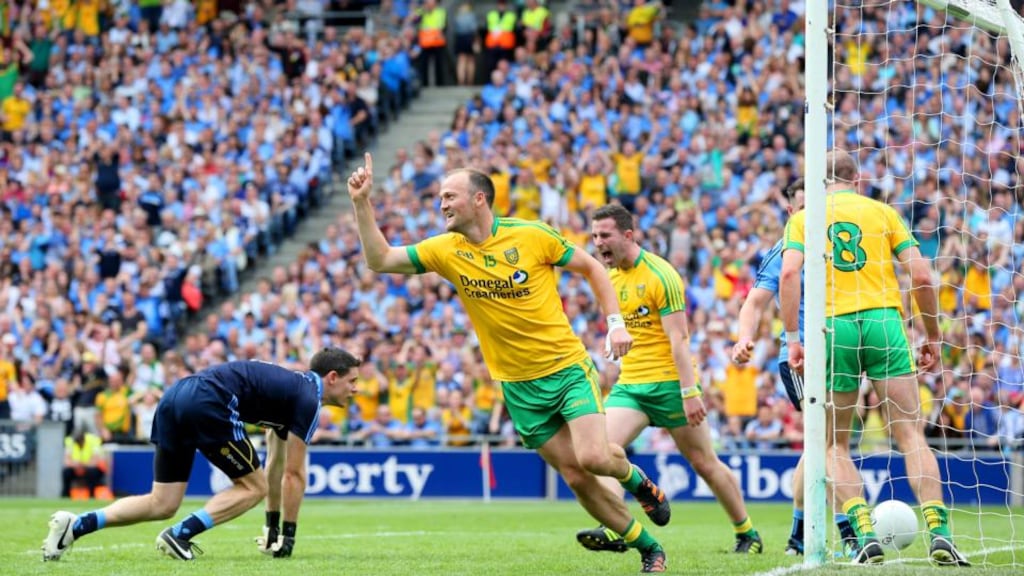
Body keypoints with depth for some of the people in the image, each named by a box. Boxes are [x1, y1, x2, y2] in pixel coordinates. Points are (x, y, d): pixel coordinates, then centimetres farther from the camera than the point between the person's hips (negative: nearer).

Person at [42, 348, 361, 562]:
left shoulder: (290, 389, 29)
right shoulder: (308, 399, 2)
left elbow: (274, 465, 36)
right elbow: (294, 475, 3)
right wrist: (289, 534, 11)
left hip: (175, 396, 9)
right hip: (206, 403, -9)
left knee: (162, 505, 10)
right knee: (252, 487, 5)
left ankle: (76, 526, -4)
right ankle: (180, 534, -10)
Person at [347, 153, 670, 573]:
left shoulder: (533, 236, -10)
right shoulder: (446, 251, -2)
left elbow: (592, 268, 1)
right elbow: (380, 260, -2)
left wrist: (615, 323, -8)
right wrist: (362, 203, -13)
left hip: (568, 368, -3)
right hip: (519, 386, 3)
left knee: (592, 457, -21)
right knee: (576, 478, -1)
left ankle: (637, 479, 15)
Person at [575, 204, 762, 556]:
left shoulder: (660, 275, -14)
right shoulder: (611, 276, 10)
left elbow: (678, 338, -18)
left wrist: (689, 392, -22)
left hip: (669, 383, -6)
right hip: (629, 385, 6)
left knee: (704, 463, 5)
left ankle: (747, 533, 21)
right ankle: (614, 530, -29)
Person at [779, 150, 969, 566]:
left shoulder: (802, 219, 13)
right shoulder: (881, 211, 14)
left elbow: (789, 273, -6)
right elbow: (921, 274, 5)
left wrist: (792, 339, -5)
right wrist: (933, 336, 13)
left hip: (833, 328, 0)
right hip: (884, 321, 0)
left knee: (834, 444, 10)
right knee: (911, 435, 0)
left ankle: (866, 533, -6)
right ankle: (939, 533, -12)